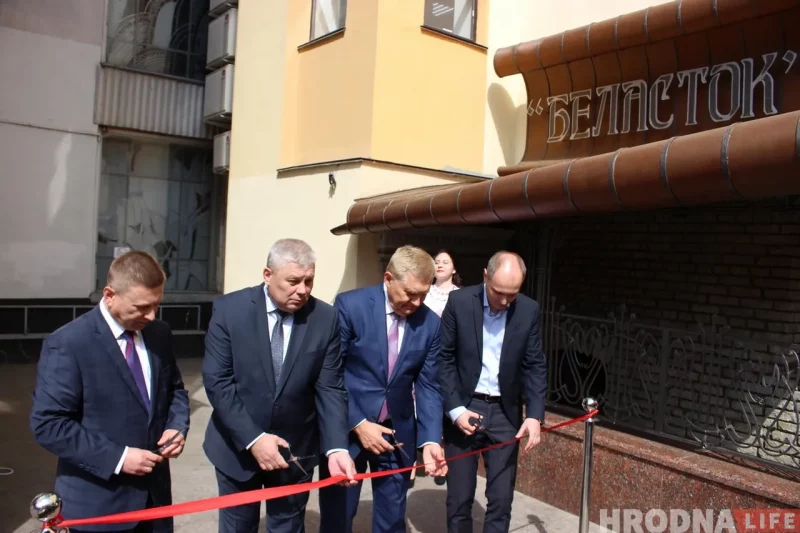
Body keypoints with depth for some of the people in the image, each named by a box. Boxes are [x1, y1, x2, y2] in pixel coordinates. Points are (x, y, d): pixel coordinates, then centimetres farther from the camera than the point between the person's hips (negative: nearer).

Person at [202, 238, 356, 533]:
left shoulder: (326, 318, -9)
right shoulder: (229, 309, -12)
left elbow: (330, 389, -9)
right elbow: (216, 381, -14)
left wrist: (336, 447, -21)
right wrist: (252, 438, -21)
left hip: (295, 450, 1)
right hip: (237, 447, 0)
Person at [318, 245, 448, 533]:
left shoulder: (431, 323, -3)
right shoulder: (350, 305, -13)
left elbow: (428, 385, 0)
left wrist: (430, 440, -11)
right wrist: (358, 424, -16)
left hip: (397, 431, 3)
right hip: (347, 427, -3)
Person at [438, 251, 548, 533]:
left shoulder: (529, 310, -4)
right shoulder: (459, 302, -9)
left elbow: (535, 366, 0)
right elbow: (444, 359, -5)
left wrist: (535, 414, -12)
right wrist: (455, 409, -13)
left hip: (505, 412, 2)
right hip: (463, 408, -1)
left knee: (501, 499, 6)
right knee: (459, 498, 8)